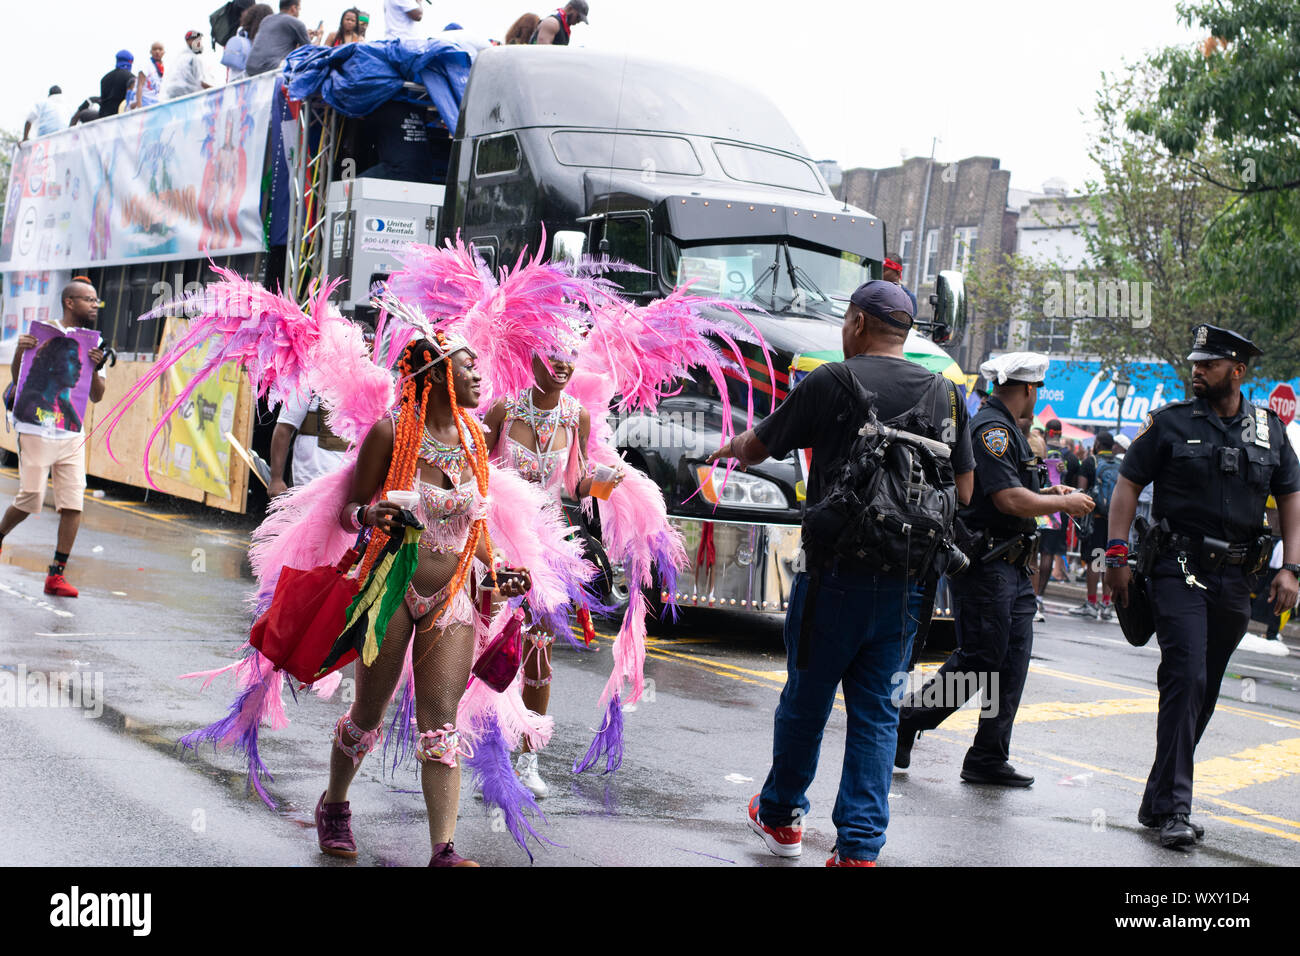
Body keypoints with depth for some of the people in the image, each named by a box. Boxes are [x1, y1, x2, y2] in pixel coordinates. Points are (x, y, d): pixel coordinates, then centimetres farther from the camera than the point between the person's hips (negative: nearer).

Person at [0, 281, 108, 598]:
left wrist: (95, 368, -14)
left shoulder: (94, 345, 9)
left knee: (73, 503, -5)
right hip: (37, 431, -4)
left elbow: (97, 396, 5)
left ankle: (56, 575, 1)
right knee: (30, 499, -3)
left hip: (72, 435, 4)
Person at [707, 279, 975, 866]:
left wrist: (728, 448, 26)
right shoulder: (945, 394, 7)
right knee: (875, 709, 9)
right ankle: (859, 848, 5)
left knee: (805, 700, 13)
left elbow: (757, 448, 5)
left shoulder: (832, 383, -7)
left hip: (837, 571, -3)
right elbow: (963, 490, 13)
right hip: (908, 580, 4)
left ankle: (780, 816, 30)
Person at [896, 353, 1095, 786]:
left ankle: (989, 758, 10)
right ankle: (903, 725, 5)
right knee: (977, 660, -7)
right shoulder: (991, 428, -14)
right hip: (985, 566, -10)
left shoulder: (1005, 429, 19)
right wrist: (1065, 503, -10)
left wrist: (1045, 493, 16)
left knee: (1011, 663, 7)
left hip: (1011, 566, 10)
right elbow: (1009, 500, -22)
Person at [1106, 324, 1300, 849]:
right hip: (1179, 569, -4)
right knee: (1185, 679, -16)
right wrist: (1117, 553, -7)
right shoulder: (1170, 422, 1)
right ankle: (1174, 809, -15)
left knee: (1204, 691, 9)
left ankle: (1159, 801, 20)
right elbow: (1128, 484, 2)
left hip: (1235, 579, 4)